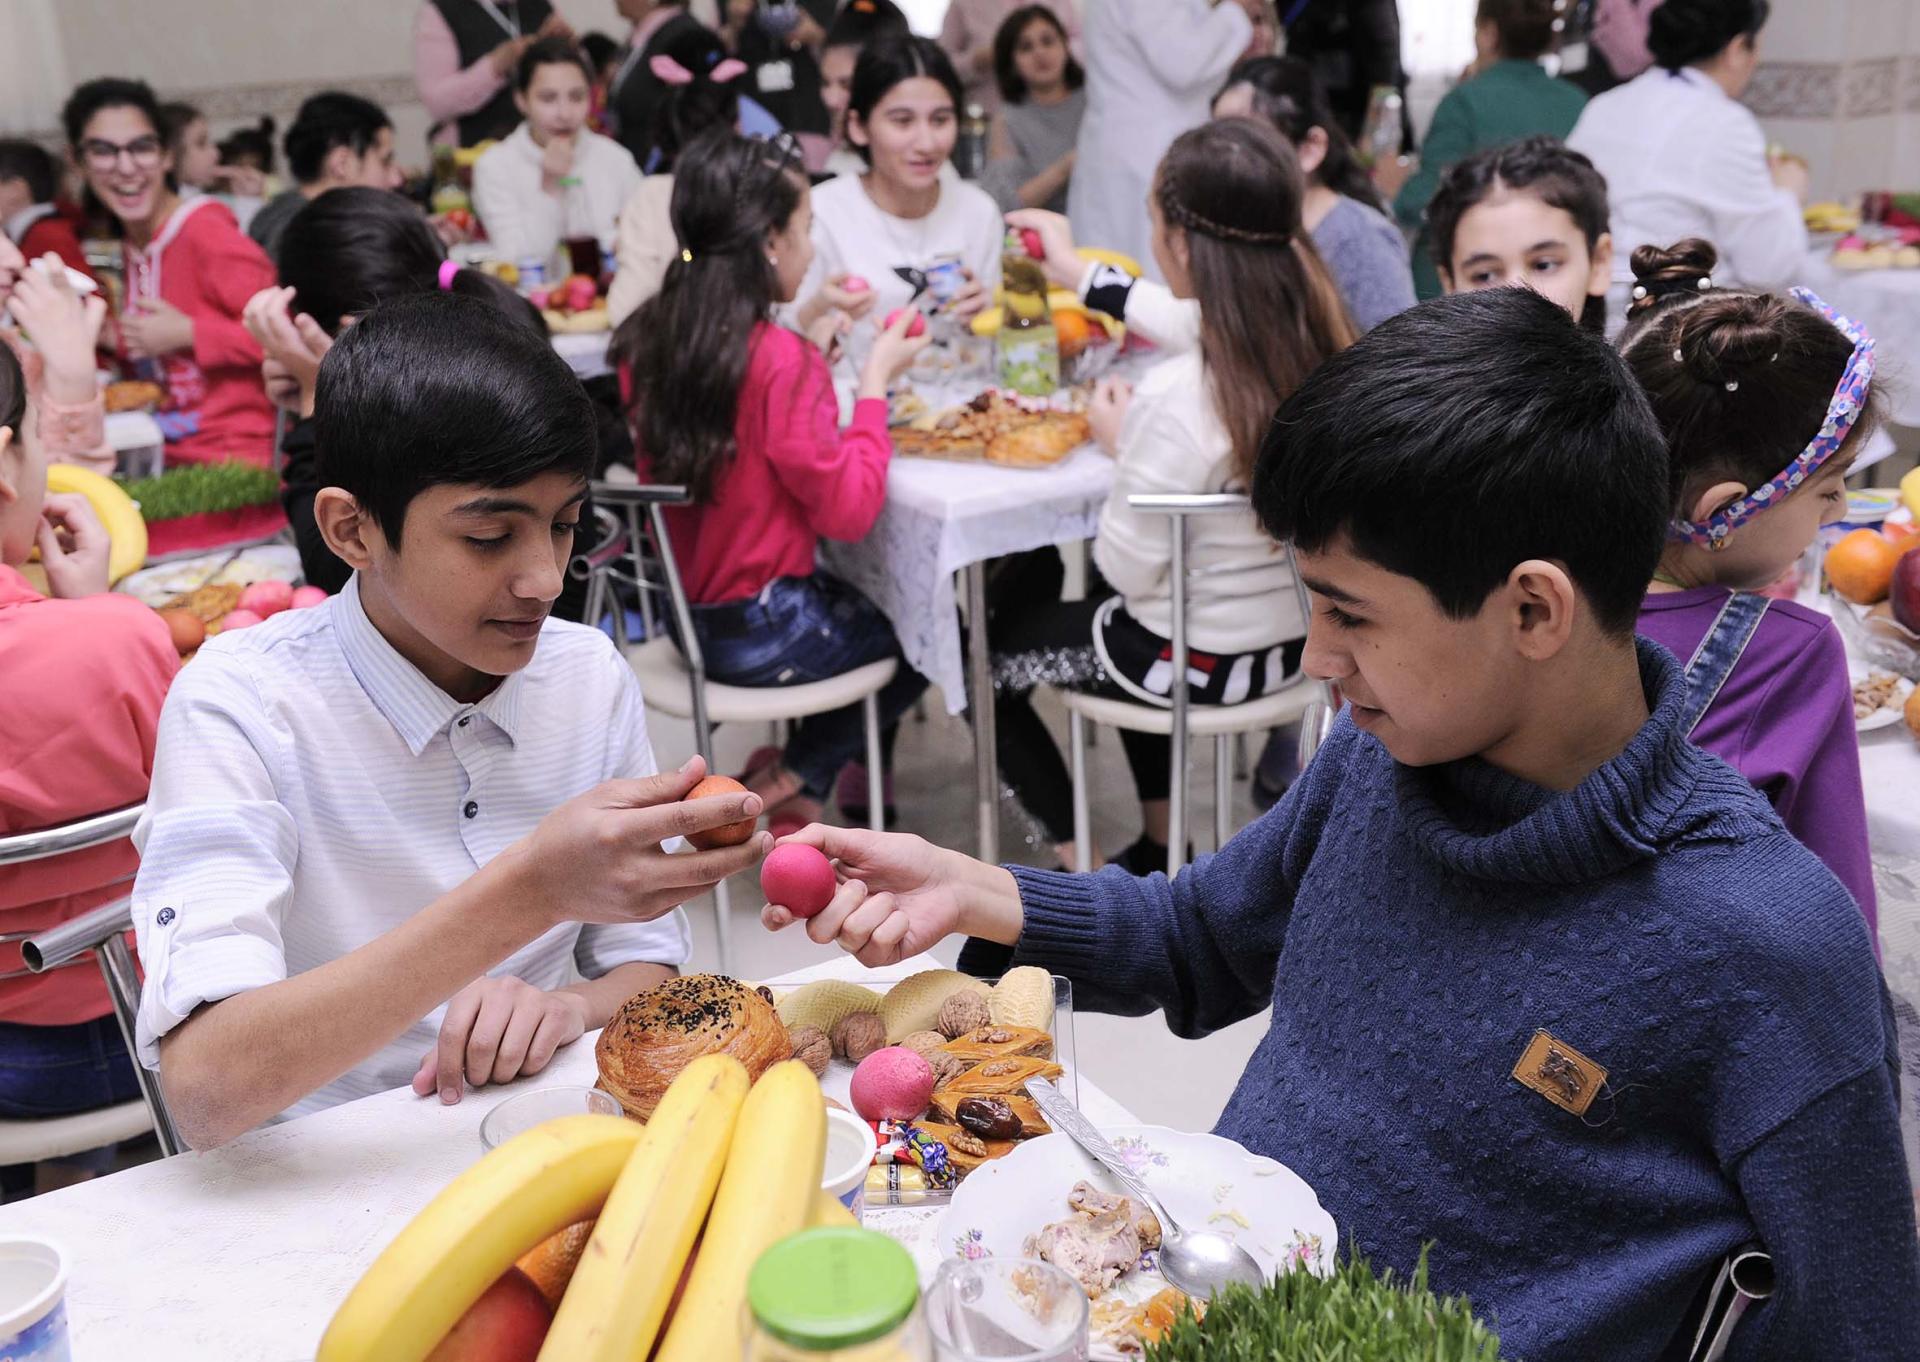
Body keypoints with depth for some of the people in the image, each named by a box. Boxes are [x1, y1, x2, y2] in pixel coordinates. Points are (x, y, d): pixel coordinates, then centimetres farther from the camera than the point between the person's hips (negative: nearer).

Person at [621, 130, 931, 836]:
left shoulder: (651, 340, -2)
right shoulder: (779, 361, -25)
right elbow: (848, 508, -21)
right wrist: (875, 381, -12)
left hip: (686, 614, 8)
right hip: (762, 633, -8)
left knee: (862, 595, 32)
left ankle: (797, 779, 31)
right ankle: (793, 781, 20)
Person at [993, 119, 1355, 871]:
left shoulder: (1176, 398, -32)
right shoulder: (1321, 345, -9)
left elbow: (1129, 568, -21)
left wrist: (1121, 447, -5)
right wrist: (1077, 267, 24)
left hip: (1199, 660, -8)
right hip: (1294, 634, 8)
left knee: (986, 651, 17)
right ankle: (1159, 843, 42)